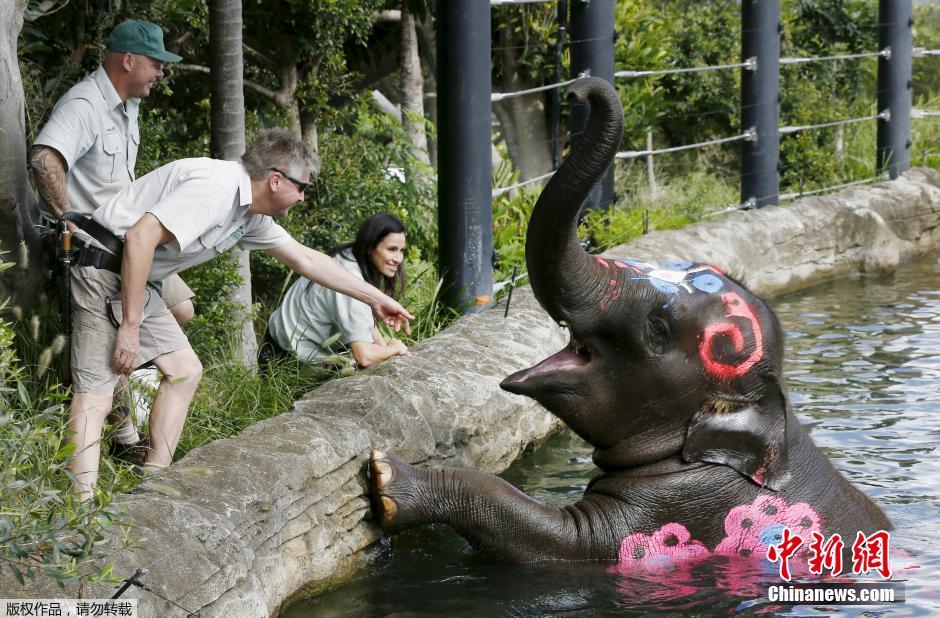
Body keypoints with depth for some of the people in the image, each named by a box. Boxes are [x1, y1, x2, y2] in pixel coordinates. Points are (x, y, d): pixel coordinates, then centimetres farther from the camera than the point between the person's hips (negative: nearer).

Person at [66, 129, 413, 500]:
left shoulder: (250, 215, 10)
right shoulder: (214, 187, -21)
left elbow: (304, 259, 22)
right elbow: (140, 236, -28)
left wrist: (376, 299, 26)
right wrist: (130, 327, -25)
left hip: (138, 282, 10)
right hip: (103, 270, -10)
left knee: (184, 370, 11)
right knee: (96, 395, -16)